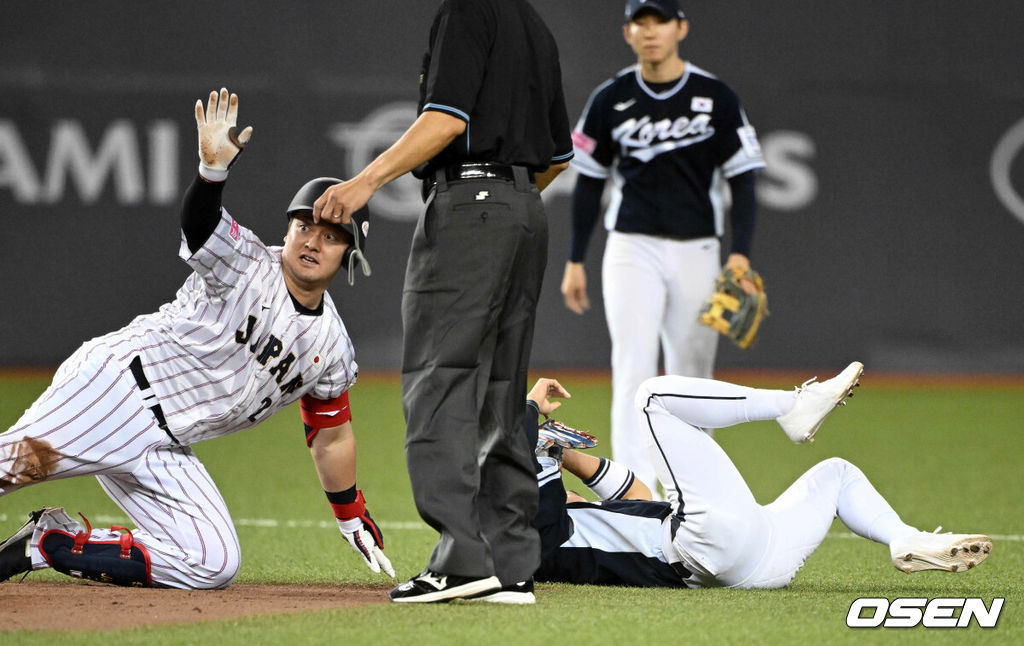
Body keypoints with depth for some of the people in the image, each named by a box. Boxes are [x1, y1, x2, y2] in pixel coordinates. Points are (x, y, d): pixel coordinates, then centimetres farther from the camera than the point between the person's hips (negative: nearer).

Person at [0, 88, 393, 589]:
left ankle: (48, 544, -3)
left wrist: (355, 524, 28)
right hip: (116, 380, -6)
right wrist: (213, 167, -45)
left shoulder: (331, 346, 14)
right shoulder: (246, 263, -3)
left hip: (162, 450, 6)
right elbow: (199, 225, -24)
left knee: (214, 565, -10)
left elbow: (330, 435, 25)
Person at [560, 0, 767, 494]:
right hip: (632, 249, -1)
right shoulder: (610, 100, 3)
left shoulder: (716, 99, 1)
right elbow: (589, 183, 10)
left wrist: (740, 254, -11)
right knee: (633, 373, -14)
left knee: (691, 379, 7)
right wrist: (575, 261, 6)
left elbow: (742, 181, 1)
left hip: (696, 253, 1)